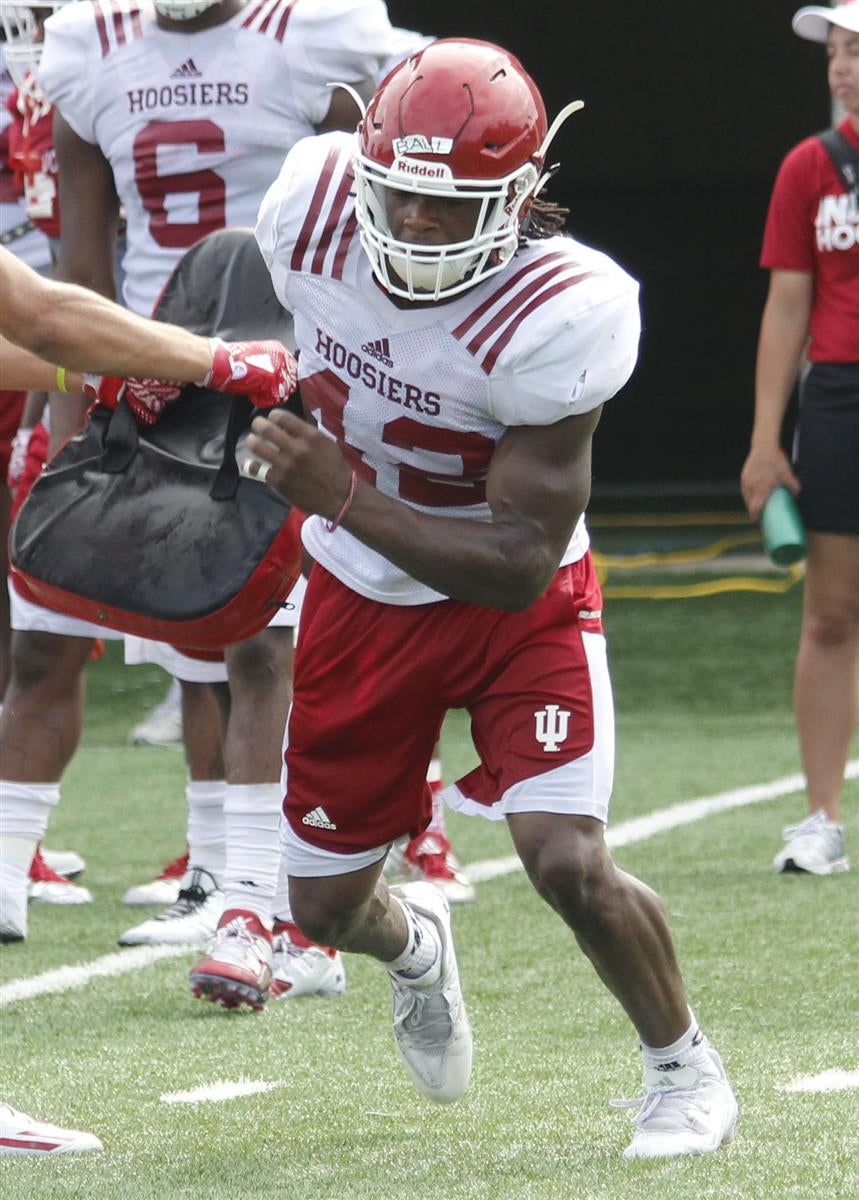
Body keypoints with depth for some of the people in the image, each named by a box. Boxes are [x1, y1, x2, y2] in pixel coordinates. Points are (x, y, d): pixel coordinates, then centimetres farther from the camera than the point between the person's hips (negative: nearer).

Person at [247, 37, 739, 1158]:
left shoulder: (560, 316, -33)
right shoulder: (311, 213, -20)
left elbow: (521, 564, -32)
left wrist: (343, 497, -39)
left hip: (517, 601, -4)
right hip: (361, 599, 4)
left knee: (569, 864, -21)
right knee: (326, 905, 10)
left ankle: (682, 1065, 8)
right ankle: (416, 944, 50)